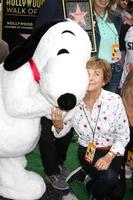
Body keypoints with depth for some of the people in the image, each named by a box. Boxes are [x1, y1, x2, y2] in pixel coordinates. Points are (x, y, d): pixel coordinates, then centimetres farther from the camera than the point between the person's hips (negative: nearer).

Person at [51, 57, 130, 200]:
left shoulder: (114, 100, -16)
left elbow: (123, 135, -7)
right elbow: (61, 132, -2)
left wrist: (109, 156, -19)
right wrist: (58, 123, -25)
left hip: (111, 151, 0)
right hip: (86, 151, 0)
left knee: (110, 178, -29)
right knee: (109, 177, -28)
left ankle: (86, 174, 4)